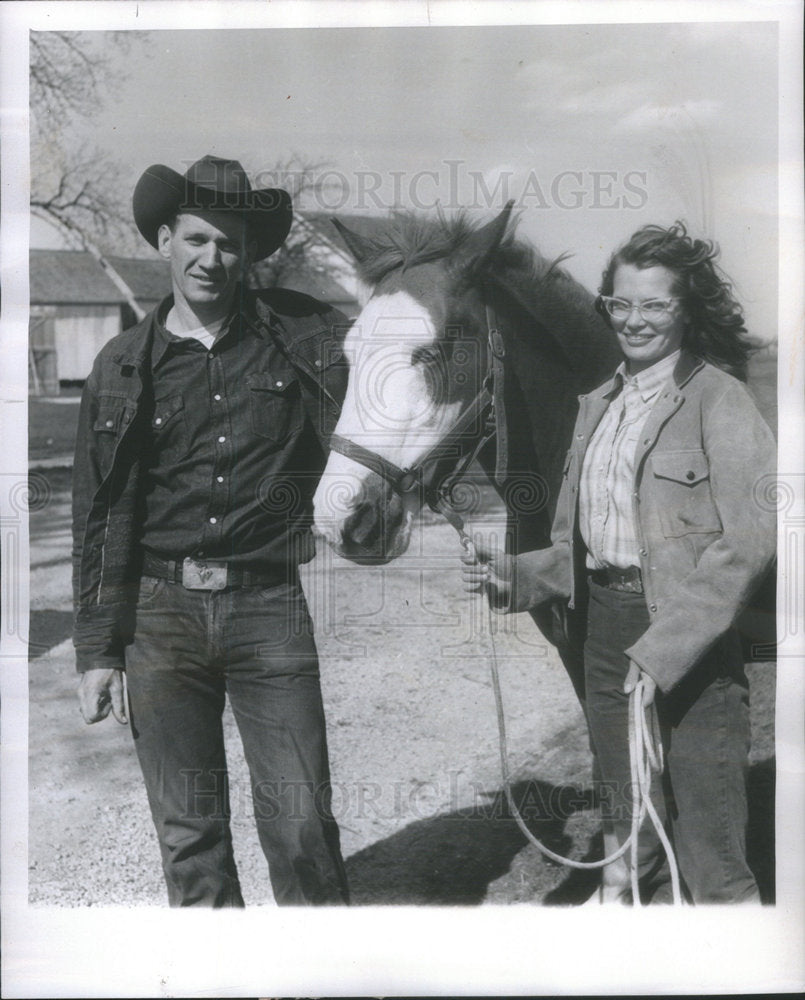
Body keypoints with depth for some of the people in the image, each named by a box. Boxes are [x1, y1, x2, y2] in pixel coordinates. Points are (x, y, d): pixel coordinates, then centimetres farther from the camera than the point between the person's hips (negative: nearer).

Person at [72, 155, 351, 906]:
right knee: (187, 832, 9)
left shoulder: (301, 333, 4)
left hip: (268, 609, -1)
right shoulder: (123, 366, 5)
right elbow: (97, 516, 6)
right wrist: (97, 649, 4)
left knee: (301, 826, 0)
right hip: (160, 612, 1)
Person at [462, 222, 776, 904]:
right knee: (628, 841, 19)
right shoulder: (598, 407, 14)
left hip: (691, 644, -7)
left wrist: (665, 646, -22)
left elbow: (749, 541, -17)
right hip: (606, 636, 7)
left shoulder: (718, 399, -7)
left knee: (710, 856, -1)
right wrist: (513, 575, -1)